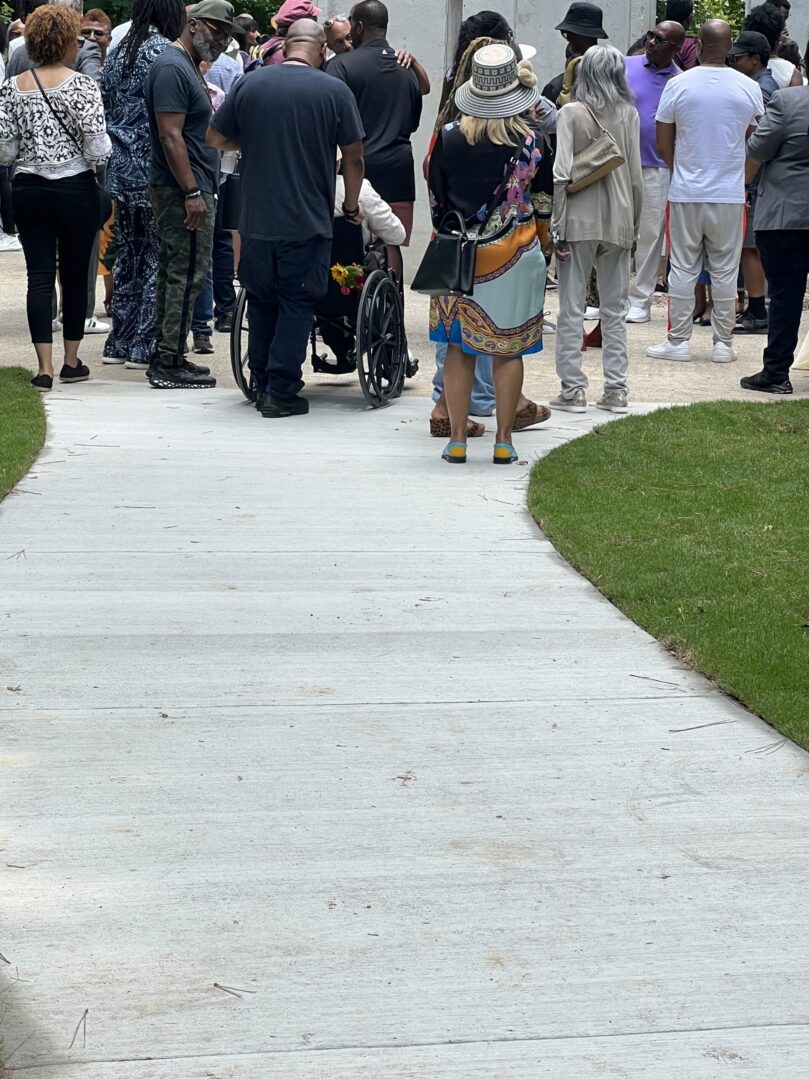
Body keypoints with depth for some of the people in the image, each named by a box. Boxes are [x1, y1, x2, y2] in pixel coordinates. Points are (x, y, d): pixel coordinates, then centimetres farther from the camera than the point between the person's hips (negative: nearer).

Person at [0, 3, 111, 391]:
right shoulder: (81, 85, -10)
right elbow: (97, 148, -15)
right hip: (76, 190, -3)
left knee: (39, 276, 2)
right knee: (75, 274, 10)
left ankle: (44, 367, -6)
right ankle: (71, 362, 19)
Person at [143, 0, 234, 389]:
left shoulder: (189, 67, 18)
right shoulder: (172, 68, -15)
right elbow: (171, 136, -21)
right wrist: (192, 193, -23)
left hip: (185, 189, 11)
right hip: (184, 190, -11)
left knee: (175, 272, 12)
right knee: (187, 274, -8)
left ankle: (166, 357, 18)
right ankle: (170, 362, -5)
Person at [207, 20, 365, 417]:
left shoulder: (250, 84, 1)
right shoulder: (334, 91, -6)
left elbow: (216, 138, 8)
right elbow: (353, 157, -3)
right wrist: (352, 207, 11)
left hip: (256, 221, 3)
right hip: (308, 222, -3)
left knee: (261, 302, 15)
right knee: (296, 305, 5)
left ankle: (261, 385, 22)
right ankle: (281, 392, 3)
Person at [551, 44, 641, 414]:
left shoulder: (571, 113, -6)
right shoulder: (629, 114, 2)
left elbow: (561, 175, -12)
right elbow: (636, 177, 3)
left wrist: (557, 228, -6)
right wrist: (634, 226, 13)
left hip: (579, 221, -3)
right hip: (618, 221, 3)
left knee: (571, 308, 3)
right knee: (615, 309, 11)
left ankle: (573, 389, 2)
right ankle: (615, 390, 12)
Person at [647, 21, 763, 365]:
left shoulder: (678, 85, -6)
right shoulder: (749, 88, -3)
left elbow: (663, 145, -1)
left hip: (685, 194, -1)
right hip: (730, 195, 1)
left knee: (683, 269, 7)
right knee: (725, 271, 8)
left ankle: (678, 341, 10)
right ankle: (723, 344, 12)